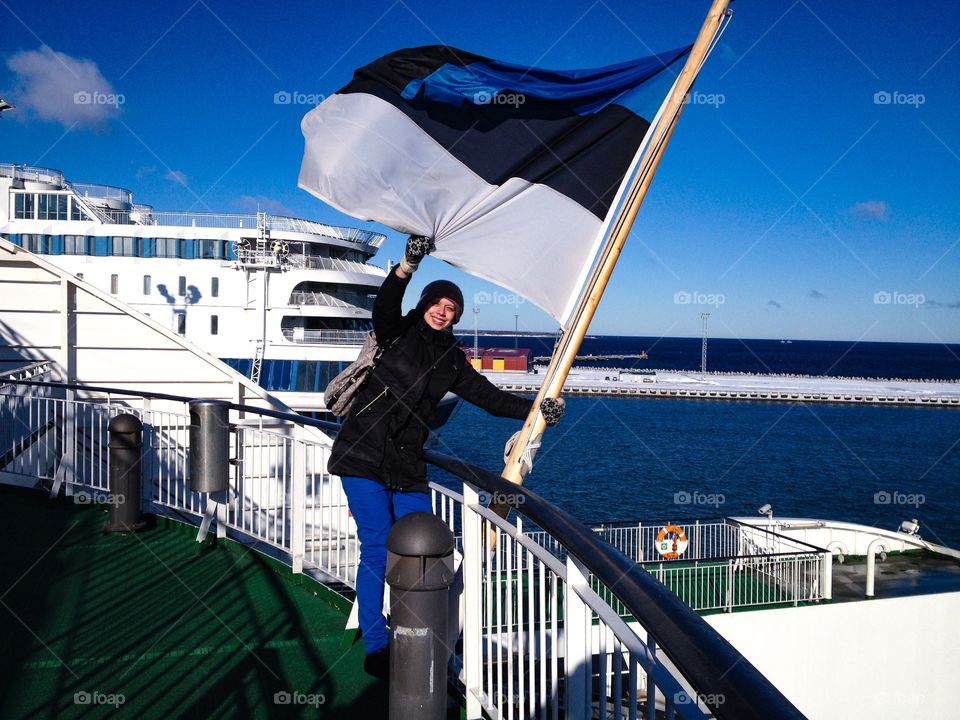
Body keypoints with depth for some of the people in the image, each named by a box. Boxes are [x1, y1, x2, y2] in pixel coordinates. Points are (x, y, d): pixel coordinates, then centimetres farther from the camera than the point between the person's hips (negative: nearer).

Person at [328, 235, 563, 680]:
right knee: (378, 548, -9)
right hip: (364, 455, -5)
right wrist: (408, 265, -36)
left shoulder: (452, 360, 14)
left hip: (407, 466, 5)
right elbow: (384, 306, -20)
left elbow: (488, 396, 15)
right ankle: (375, 649, 2)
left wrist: (535, 410, 4)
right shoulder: (398, 333, 1)